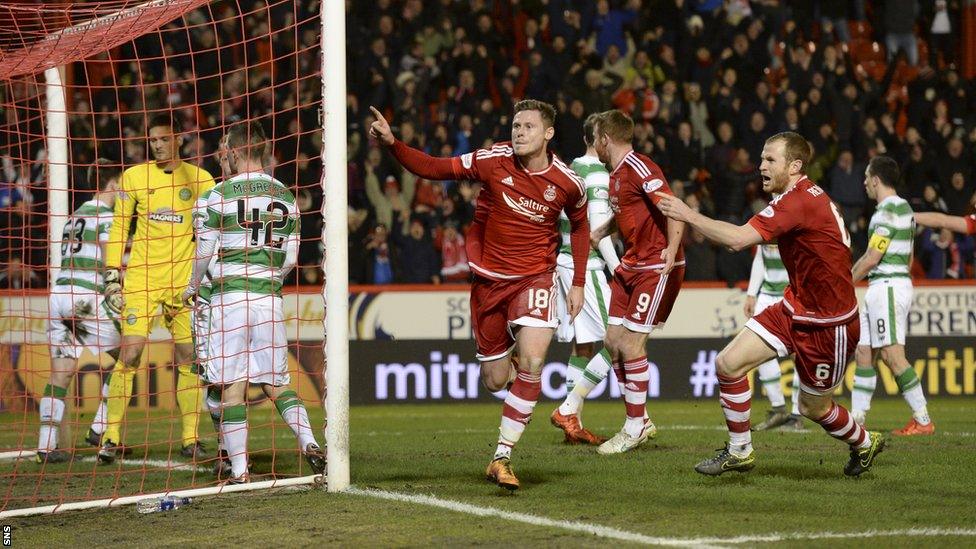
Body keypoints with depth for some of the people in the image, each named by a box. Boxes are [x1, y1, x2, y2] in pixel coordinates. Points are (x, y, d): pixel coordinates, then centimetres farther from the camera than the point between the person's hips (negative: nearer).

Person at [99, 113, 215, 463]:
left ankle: (191, 438, 8)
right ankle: (111, 438, -4)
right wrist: (111, 277, 3)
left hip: (183, 278, 1)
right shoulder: (133, 177, 5)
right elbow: (118, 228, 9)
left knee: (187, 357, 1)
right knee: (130, 352, -9)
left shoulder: (199, 179, 5)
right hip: (141, 278, -1)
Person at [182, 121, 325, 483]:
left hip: (229, 295, -4)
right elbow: (290, 259, 12)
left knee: (231, 387, -1)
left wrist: (192, 287, 19)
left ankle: (239, 471, -4)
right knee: (276, 383, 12)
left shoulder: (221, 194, -4)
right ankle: (309, 444, -8)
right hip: (269, 298, 4)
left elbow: (205, 252, 1)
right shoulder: (285, 198, 9)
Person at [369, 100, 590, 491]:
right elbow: (431, 168, -6)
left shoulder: (568, 183, -7)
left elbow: (580, 225, 13)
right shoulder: (494, 160, -10)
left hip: (534, 278, -1)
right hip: (488, 278, 1)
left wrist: (578, 283, 11)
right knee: (495, 382, 6)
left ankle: (502, 457, -13)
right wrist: (392, 144, -22)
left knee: (532, 363, -22)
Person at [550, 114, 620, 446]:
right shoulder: (599, 174, -12)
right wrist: (618, 270, -14)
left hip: (565, 260, 9)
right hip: (586, 266, -9)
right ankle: (568, 410, -7)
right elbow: (598, 228, -17)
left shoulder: (572, 169, 14)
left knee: (582, 345, 11)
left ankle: (573, 425, 11)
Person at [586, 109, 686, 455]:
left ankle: (635, 428, 4)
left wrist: (672, 250, -33)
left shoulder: (638, 168, -17)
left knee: (630, 345, -8)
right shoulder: (615, 175, 13)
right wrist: (599, 233, 25)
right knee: (613, 341, 7)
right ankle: (641, 422, 17)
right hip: (631, 265, 10)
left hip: (657, 267, -10)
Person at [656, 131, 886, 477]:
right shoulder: (804, 197, 5)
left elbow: (738, 239, -33)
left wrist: (688, 215, -26)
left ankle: (864, 443, 37)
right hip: (794, 308, 9)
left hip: (830, 322, -9)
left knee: (813, 408, 8)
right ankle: (740, 451, 8)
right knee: (728, 364, -5)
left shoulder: (799, 201, -26)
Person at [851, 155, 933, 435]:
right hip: (898, 284, 10)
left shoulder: (888, 211, -15)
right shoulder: (903, 207, 17)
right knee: (863, 352, 10)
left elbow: (871, 258, -17)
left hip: (887, 286, -10)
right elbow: (908, 259, 21)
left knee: (892, 355, -12)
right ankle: (856, 419, 12)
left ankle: (923, 420, -12)